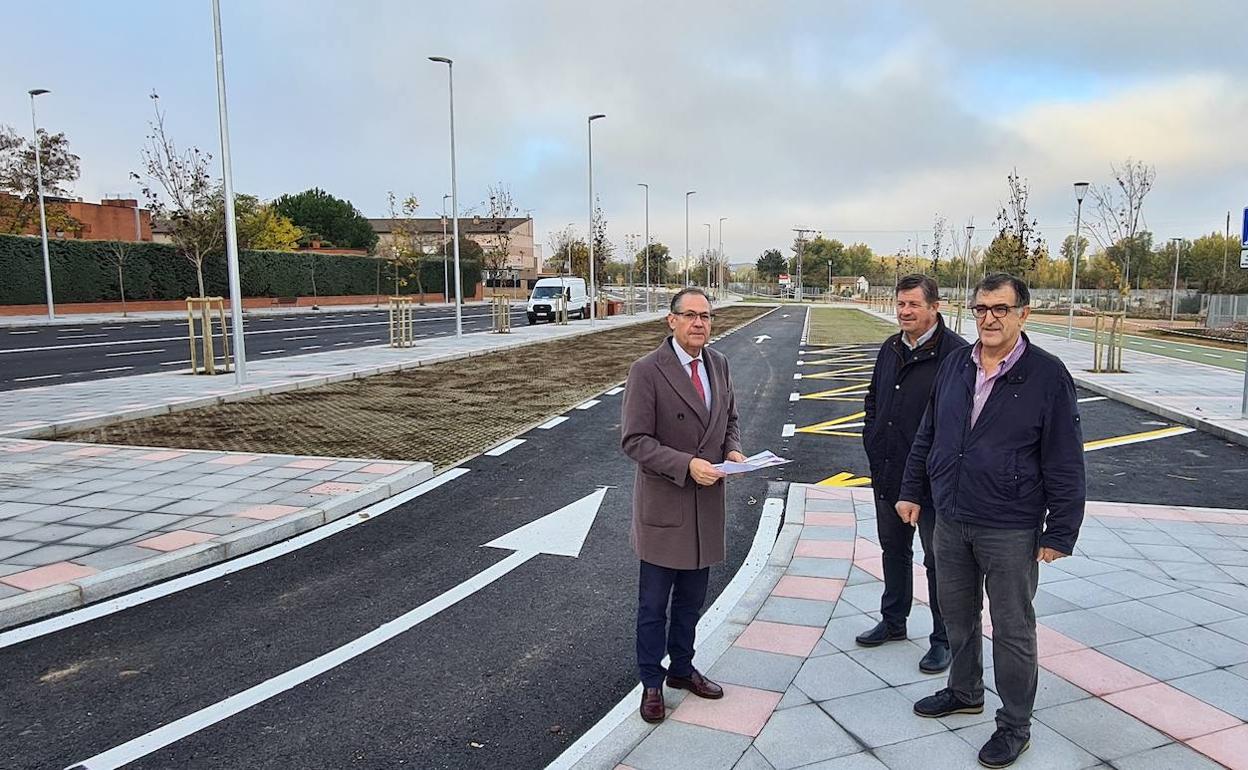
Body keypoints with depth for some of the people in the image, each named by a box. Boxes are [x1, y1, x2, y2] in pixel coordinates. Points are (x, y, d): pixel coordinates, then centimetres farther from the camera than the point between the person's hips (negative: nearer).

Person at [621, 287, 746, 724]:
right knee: (654, 603, 8)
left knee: (691, 599, 20)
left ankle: (682, 668, 38)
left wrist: (733, 451, -3)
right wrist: (686, 465, -26)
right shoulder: (647, 371, -15)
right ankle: (651, 683, 25)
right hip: (664, 504, -6)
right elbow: (634, 441, -17)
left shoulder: (719, 364, 5)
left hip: (707, 503, 6)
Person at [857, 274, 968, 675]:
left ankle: (943, 639, 23)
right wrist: (873, 442, 10)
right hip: (887, 474, 7)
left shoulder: (956, 353, -17)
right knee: (894, 550, 21)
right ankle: (893, 622, 39)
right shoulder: (890, 348, 7)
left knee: (938, 561, 7)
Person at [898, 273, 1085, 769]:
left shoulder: (1047, 375, -11)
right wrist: (911, 491, 12)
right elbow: (926, 437, 12)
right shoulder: (954, 366, 4)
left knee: (1012, 630, 8)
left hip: (1010, 531, -5)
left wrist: (1060, 532, -10)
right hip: (950, 522, 5)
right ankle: (964, 692, 40)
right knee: (957, 615, 19)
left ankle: (1014, 725, 25)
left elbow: (1065, 463, -10)